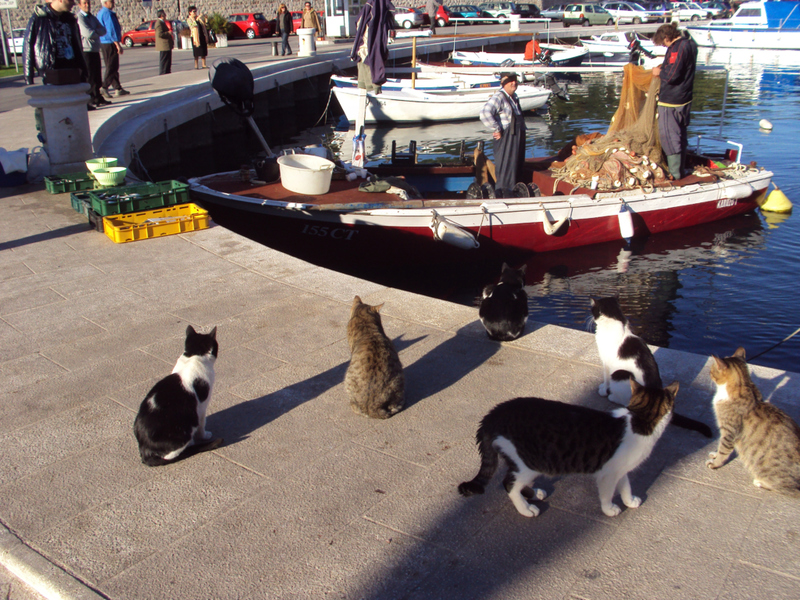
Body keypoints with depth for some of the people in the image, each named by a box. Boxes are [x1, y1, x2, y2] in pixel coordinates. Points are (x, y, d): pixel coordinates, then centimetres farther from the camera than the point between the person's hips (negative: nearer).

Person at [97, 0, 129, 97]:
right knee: (112, 67, -8)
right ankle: (104, 87, -13)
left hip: (103, 43, 10)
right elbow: (111, 30, -20)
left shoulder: (100, 13, 17)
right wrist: (118, 45, -20)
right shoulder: (107, 13, -15)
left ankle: (118, 88, 17)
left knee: (112, 67, 12)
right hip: (110, 43, -10)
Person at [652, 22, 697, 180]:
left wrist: (659, 72, -7)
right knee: (681, 136, 18)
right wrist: (665, 67, 10)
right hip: (685, 100, 10)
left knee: (669, 137, -2)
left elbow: (672, 76, -25)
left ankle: (674, 173, 3)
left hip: (671, 102, -10)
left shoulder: (677, 48, -20)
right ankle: (681, 169, 28)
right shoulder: (690, 44, 10)